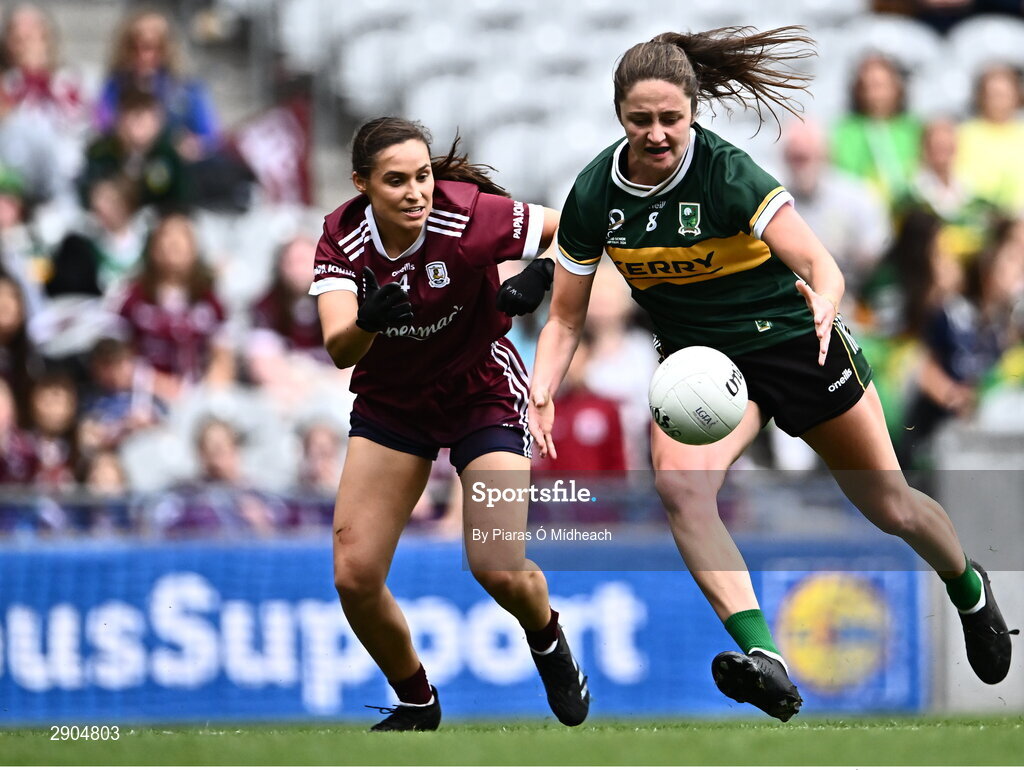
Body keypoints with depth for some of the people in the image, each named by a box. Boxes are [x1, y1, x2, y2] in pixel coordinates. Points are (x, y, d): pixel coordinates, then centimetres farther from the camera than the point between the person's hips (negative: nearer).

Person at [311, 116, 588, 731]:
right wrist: (365, 323, -52)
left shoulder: (470, 218, -26)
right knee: (355, 576, -8)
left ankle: (549, 641, 22)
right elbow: (339, 349, -30)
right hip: (390, 400, 3)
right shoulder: (343, 238, -19)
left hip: (482, 391, -3)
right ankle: (416, 704, 18)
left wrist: (541, 277, -31)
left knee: (500, 570, -15)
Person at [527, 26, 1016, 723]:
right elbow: (566, 317, -2)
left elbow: (819, 262, -31)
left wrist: (824, 300, -53)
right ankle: (765, 661, -38)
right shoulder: (594, 196, -12)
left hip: (794, 341, -3)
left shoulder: (727, 172, -24)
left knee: (890, 506, 8)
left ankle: (969, 588, 43)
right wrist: (542, 393, -20)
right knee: (679, 482, -29)